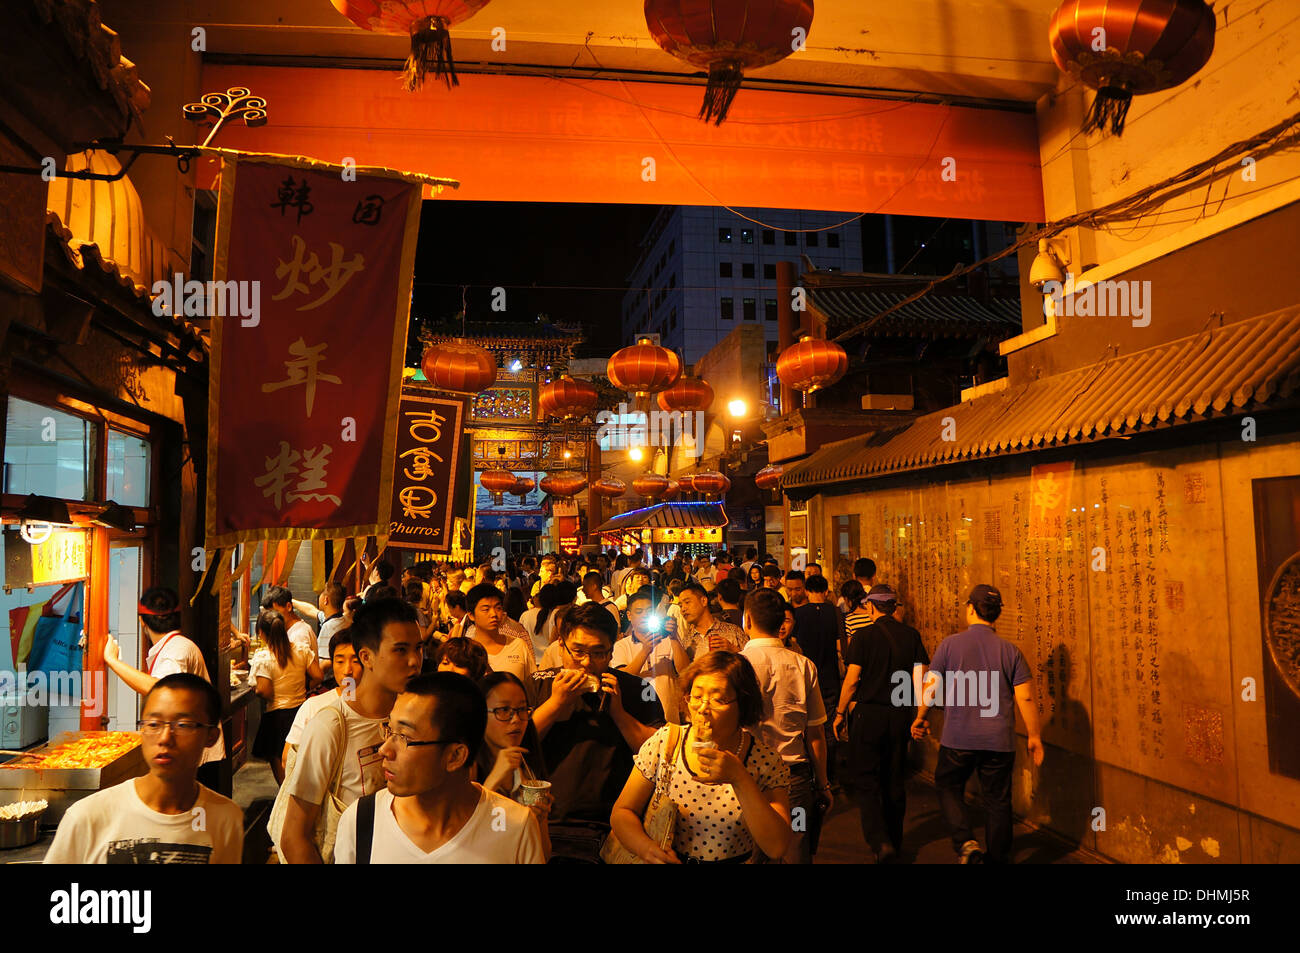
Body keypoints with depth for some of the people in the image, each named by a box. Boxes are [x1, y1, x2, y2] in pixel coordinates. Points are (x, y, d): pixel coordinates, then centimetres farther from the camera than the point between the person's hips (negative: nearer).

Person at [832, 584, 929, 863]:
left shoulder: (863, 636, -9)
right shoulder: (911, 635, 2)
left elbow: (852, 679, -11)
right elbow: (919, 677, 0)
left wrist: (840, 713, -1)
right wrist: (919, 716, 7)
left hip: (868, 713, -4)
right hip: (900, 715, 4)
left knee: (865, 781, 4)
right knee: (895, 780, 16)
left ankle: (880, 842, -9)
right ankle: (895, 841, 27)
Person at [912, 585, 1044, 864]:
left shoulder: (950, 644, -6)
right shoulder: (1010, 650, -1)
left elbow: (931, 687, -1)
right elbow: (1026, 698, -2)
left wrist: (921, 718, 16)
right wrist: (1034, 736, 10)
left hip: (958, 739, -2)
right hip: (1000, 741, 2)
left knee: (948, 788, 16)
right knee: (998, 800, 14)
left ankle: (965, 842, -2)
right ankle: (998, 857, 24)